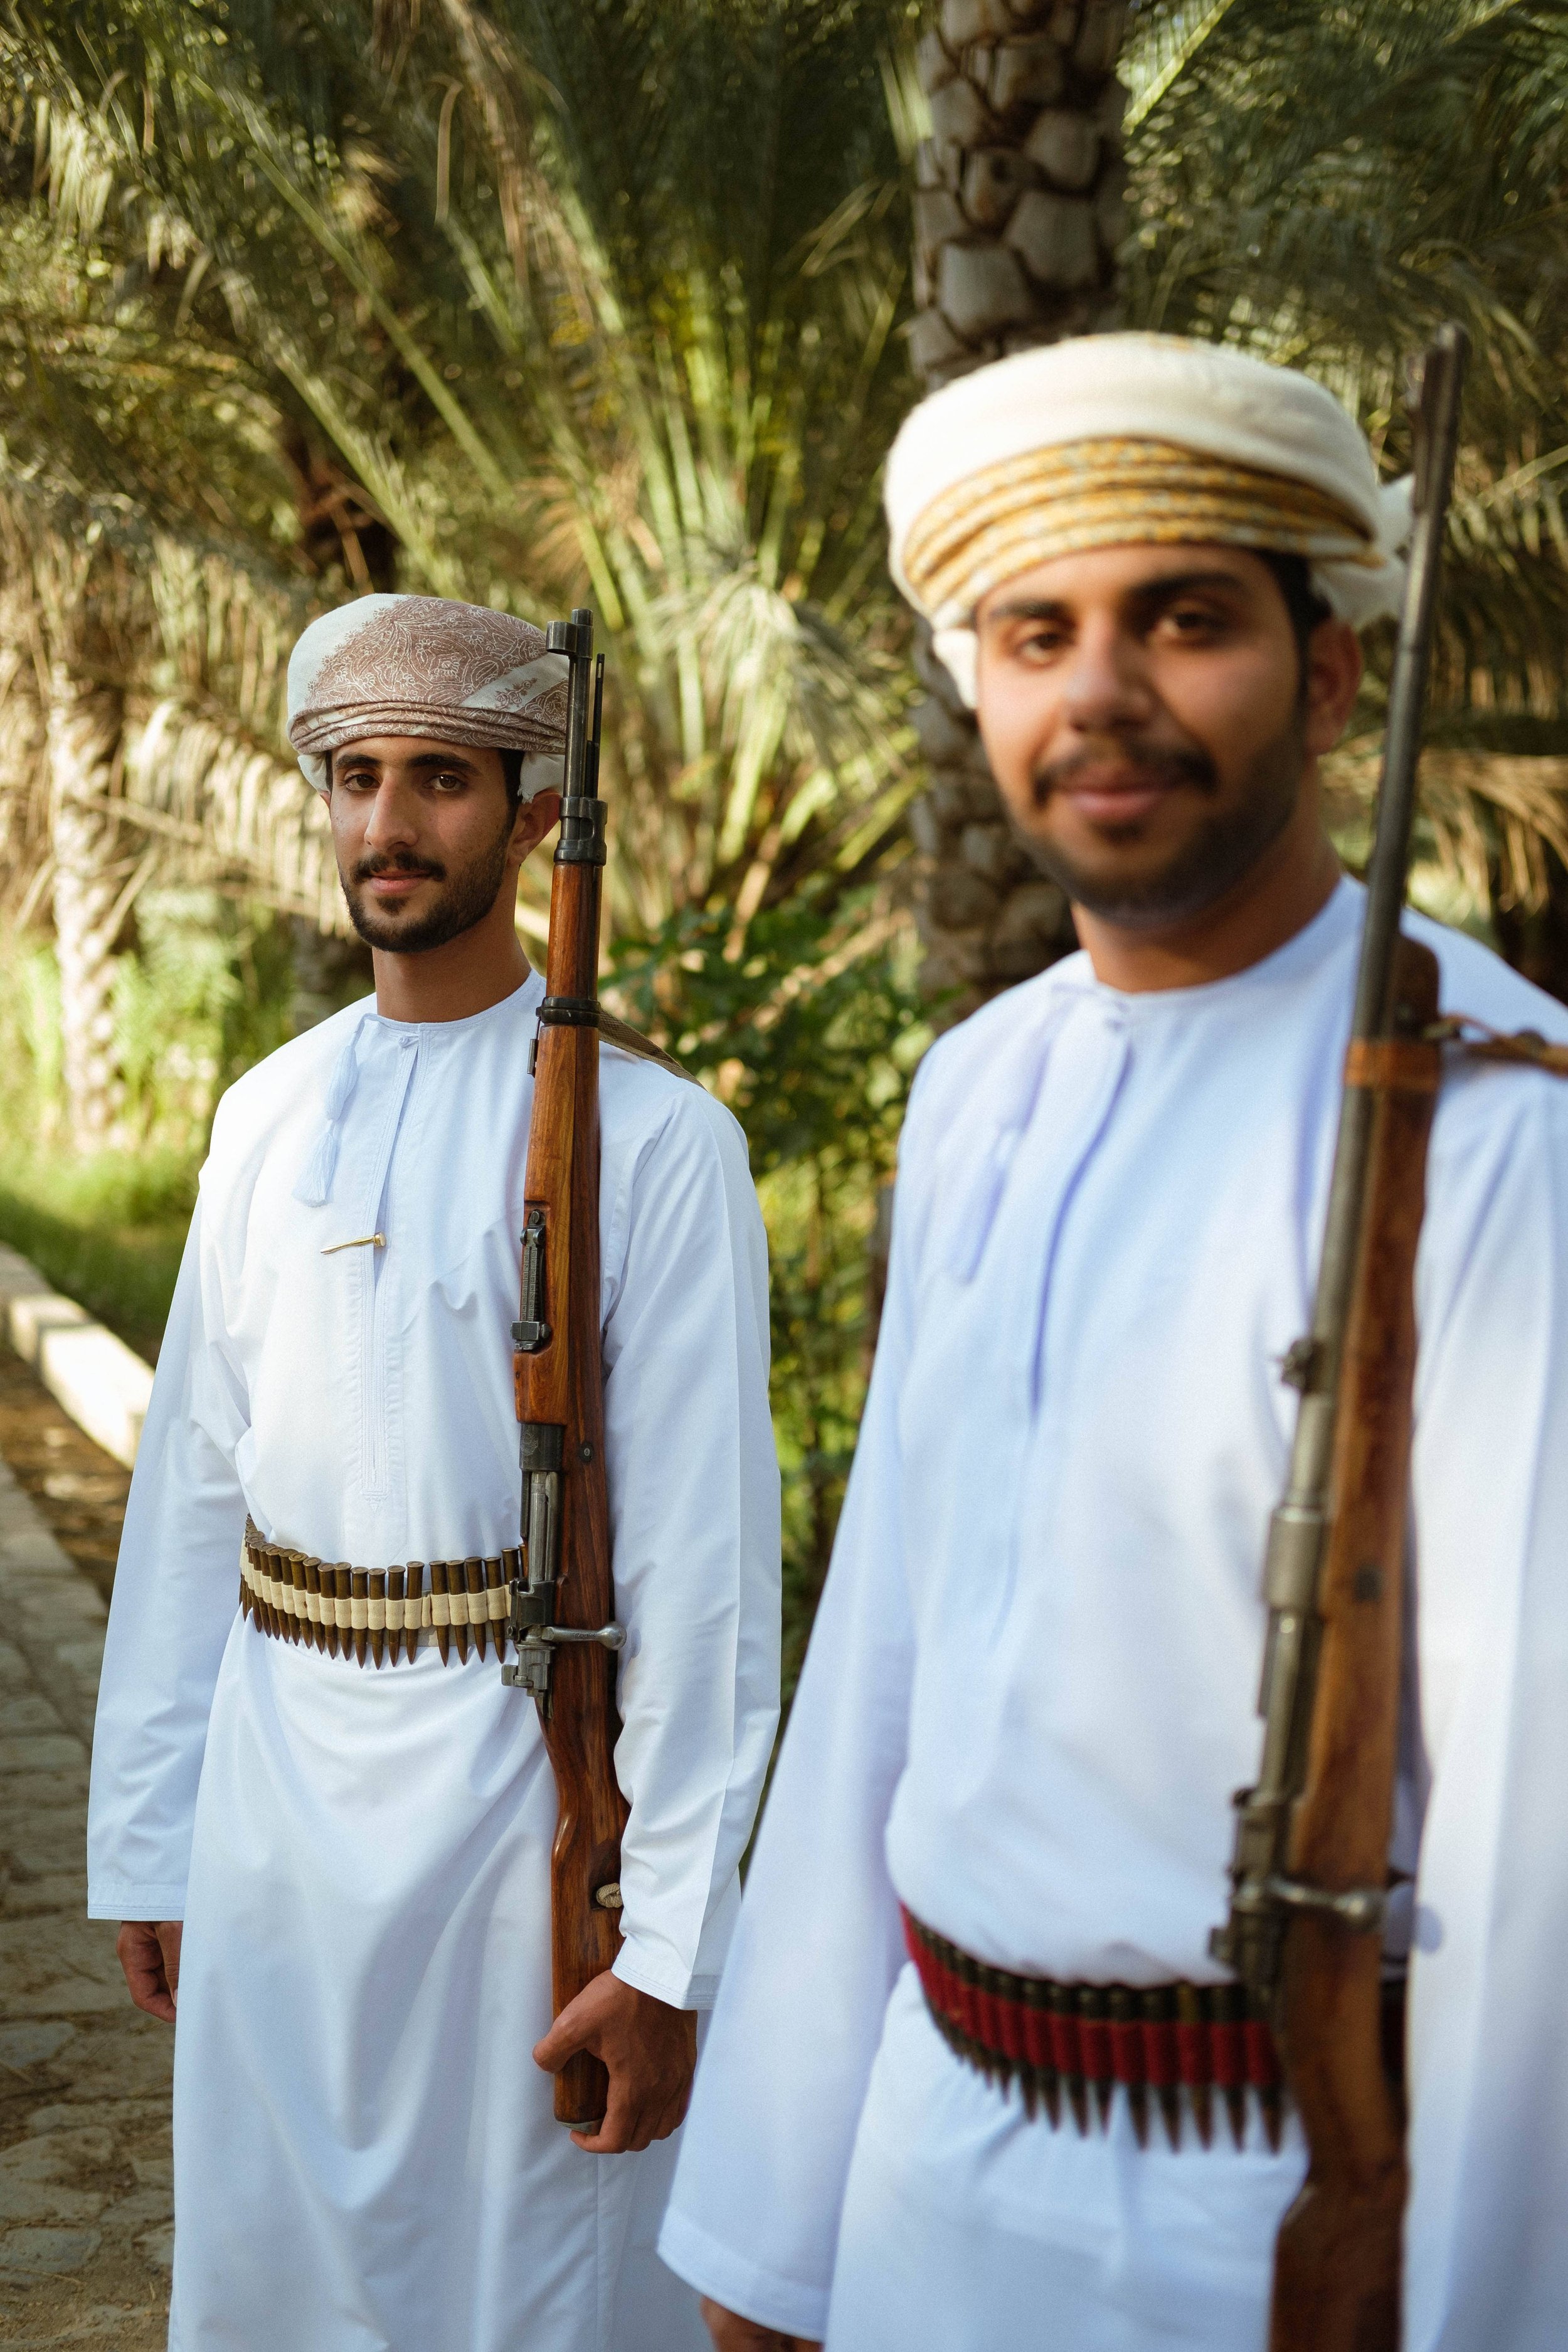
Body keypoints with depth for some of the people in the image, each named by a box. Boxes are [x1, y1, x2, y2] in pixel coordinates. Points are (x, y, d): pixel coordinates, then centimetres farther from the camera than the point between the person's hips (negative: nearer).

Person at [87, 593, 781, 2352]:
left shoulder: (652, 1142, -10)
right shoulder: (267, 1116, 8)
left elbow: (703, 1551, -13)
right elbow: (193, 1485, 10)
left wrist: (670, 1945, -14)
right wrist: (145, 1836, 9)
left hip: (513, 1776, -5)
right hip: (278, 1788, 5)